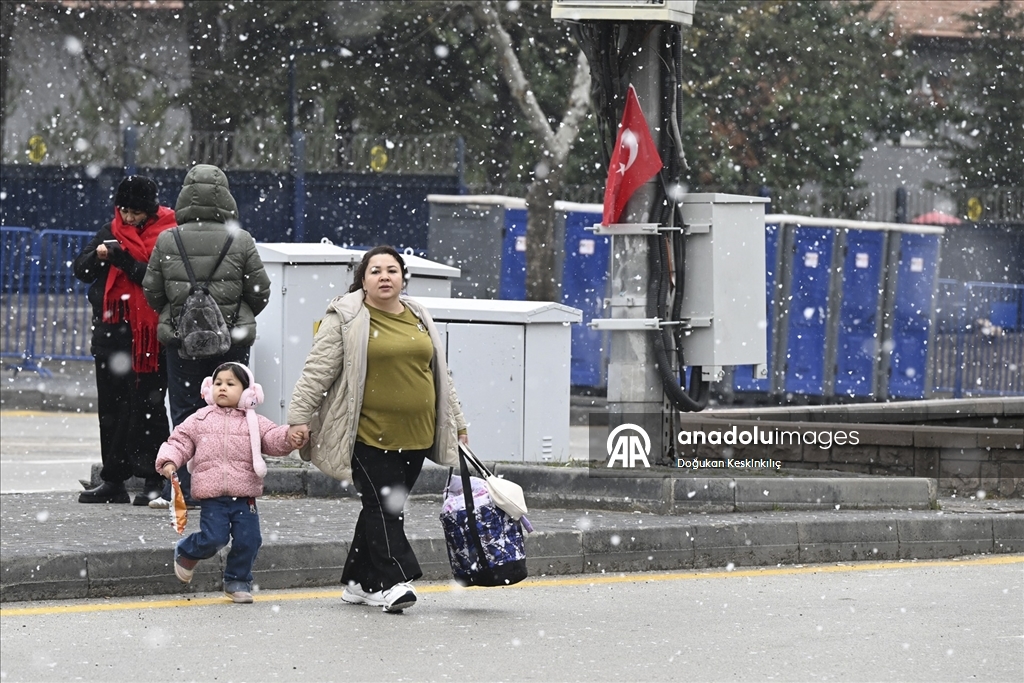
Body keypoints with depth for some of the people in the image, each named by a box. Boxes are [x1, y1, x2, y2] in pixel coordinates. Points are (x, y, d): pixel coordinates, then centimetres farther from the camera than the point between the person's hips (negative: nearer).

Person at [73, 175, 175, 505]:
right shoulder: (110, 232, 12)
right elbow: (80, 270, 9)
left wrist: (125, 260, -21)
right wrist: (98, 256, -12)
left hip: (148, 333, -5)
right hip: (110, 331, 5)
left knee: (147, 407, -4)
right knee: (111, 406, 7)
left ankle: (154, 481, 0)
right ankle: (113, 480, 13)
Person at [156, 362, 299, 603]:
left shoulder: (254, 423, 7)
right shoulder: (199, 420, 7)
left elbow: (274, 439, -3)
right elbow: (180, 441, 8)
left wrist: (290, 436, -25)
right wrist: (169, 461, -10)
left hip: (244, 496, 2)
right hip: (212, 495, -2)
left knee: (248, 539, -2)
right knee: (213, 538, -12)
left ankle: (237, 581, 19)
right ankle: (186, 554, 20)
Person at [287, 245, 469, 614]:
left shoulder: (418, 318, 15)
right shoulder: (346, 318, -3)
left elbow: (439, 375, 22)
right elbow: (317, 371, -5)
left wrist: (457, 424, 23)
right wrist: (300, 417, -11)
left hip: (414, 436, 6)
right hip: (369, 435, -6)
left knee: (387, 507, 10)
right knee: (382, 506, -12)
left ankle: (360, 582, 19)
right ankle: (394, 582, -16)